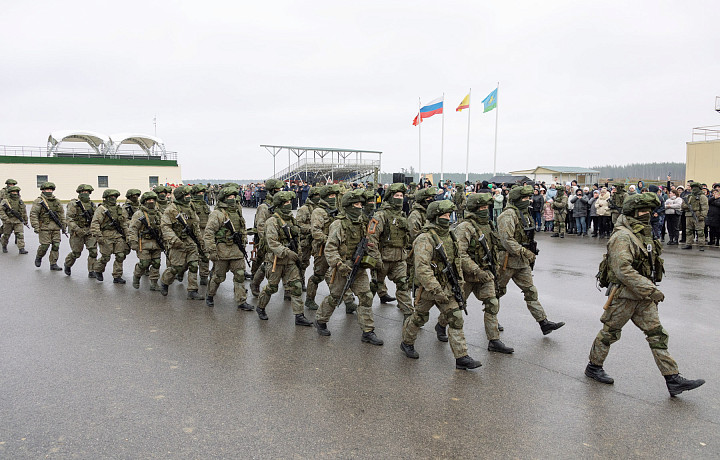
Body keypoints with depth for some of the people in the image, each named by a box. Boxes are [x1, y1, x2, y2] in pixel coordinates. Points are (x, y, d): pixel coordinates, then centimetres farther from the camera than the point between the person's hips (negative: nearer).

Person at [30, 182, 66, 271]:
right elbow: (33, 214, -8)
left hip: (56, 227, 4)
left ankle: (53, 264, 6)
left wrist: (64, 225, 15)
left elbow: (62, 214, 20)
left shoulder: (57, 201, 14)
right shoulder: (38, 201, -2)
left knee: (56, 246, -1)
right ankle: (39, 257, 24)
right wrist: (36, 226, -15)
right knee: (45, 245, -6)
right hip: (44, 227, -4)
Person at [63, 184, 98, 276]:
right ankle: (68, 264, 35)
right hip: (77, 232, -4)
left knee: (93, 251, -8)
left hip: (90, 231, 4)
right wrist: (76, 229, -24)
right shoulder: (73, 204, -5)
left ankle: (91, 271, 0)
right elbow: (69, 219, -12)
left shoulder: (92, 205, 11)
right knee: (76, 253, 6)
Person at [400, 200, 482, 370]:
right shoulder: (425, 239, -20)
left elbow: (456, 259, 19)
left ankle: (462, 357, 3)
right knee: (419, 318, 12)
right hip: (427, 287, -6)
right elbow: (422, 268, -27)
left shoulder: (448, 235, 6)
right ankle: (407, 343, 38)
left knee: (456, 319, 0)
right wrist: (437, 291, -28)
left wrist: (459, 280, 14)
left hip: (447, 287, 7)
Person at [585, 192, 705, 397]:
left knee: (657, 334, 6)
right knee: (610, 332, 6)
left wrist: (650, 290, 20)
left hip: (642, 296, 9)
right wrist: (650, 289, -27)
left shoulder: (644, 233, 11)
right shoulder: (622, 236, -19)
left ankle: (673, 380, 8)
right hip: (623, 295, -9)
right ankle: (593, 367, 24)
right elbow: (623, 270, -28)